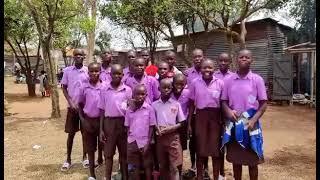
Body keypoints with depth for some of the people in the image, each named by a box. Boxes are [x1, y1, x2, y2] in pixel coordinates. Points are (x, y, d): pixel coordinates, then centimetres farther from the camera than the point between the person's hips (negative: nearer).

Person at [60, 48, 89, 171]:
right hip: (72, 106, 0)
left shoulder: (88, 71, -1)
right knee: (71, 133, 6)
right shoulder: (67, 70, 0)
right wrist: (71, 102, -8)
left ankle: (84, 157, 24)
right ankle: (68, 159, 19)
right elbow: (64, 88, 3)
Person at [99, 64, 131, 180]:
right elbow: (102, 110, 4)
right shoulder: (104, 90, 1)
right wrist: (101, 129, 0)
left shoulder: (128, 90, -1)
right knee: (108, 153, 7)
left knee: (124, 152, 12)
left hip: (123, 122, 0)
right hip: (109, 123, 0)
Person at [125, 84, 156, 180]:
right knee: (133, 168, 13)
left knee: (147, 166, 12)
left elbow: (151, 127, -5)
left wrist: (148, 144, -8)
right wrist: (128, 142, 1)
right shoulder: (129, 110, 0)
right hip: (132, 143, 2)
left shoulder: (149, 109, -7)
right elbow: (127, 127, 6)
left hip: (145, 142, -2)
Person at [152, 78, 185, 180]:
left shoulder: (176, 104, 0)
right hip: (160, 137, 2)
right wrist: (157, 128, -13)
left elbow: (181, 123, 1)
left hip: (173, 138, -2)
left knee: (174, 166, -3)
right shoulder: (155, 104, 3)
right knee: (163, 165, 14)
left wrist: (171, 128, -15)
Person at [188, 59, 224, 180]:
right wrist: (189, 123, 2)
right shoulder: (195, 83, -1)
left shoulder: (220, 83, -2)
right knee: (200, 148, 9)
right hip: (200, 116, 0)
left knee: (216, 147, 7)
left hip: (215, 116, 0)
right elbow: (192, 103, 3)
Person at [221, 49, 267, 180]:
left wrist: (253, 120, -16)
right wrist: (228, 111, -15)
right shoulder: (229, 80, 2)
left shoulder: (257, 79, -4)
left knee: (252, 160, 9)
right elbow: (224, 101, 6)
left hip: (250, 124, -2)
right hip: (233, 124, 2)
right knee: (236, 159, 14)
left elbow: (263, 103, -3)